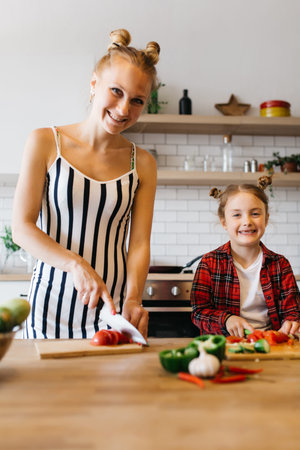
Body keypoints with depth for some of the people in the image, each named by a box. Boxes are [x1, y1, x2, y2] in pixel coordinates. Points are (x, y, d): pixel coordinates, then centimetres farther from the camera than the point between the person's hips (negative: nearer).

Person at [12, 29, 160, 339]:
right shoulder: (45, 143, -2)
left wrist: (133, 298, -18)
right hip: (51, 306, -1)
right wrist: (77, 264, -21)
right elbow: (22, 228, -7)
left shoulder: (142, 163, 4)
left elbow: (139, 243, -1)